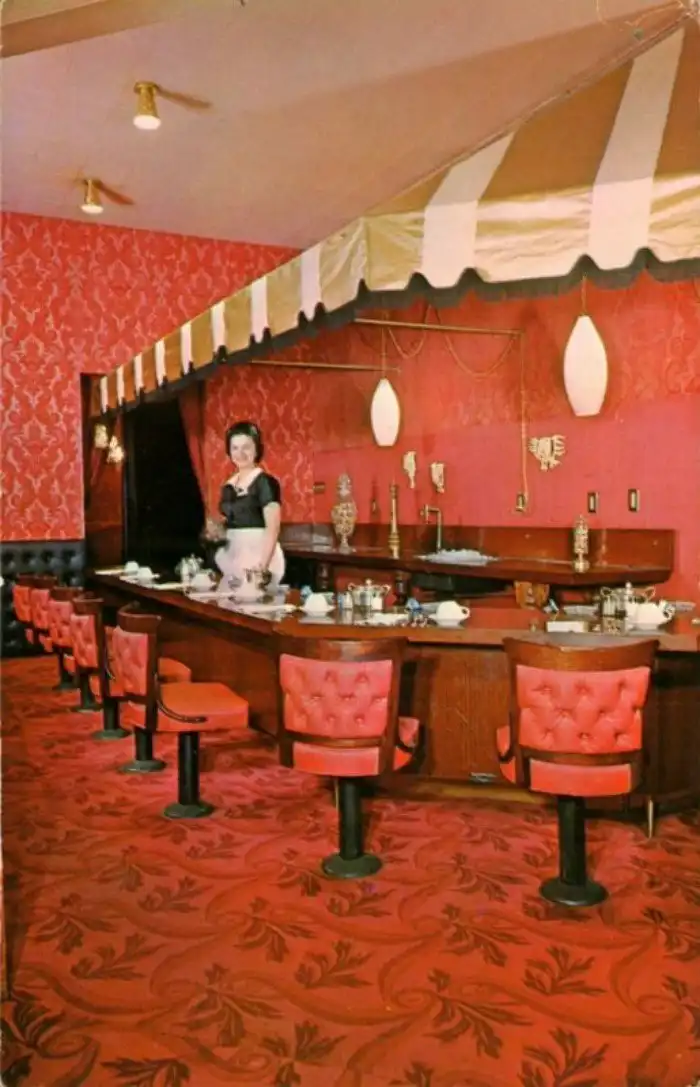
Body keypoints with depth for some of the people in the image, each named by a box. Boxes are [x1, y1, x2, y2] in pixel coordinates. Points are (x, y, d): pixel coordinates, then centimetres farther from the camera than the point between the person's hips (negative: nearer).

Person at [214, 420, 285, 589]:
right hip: (231, 558, 7)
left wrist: (263, 565, -27)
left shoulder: (266, 482, -9)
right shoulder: (228, 486, 12)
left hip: (258, 555, -7)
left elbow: (273, 528, -18)